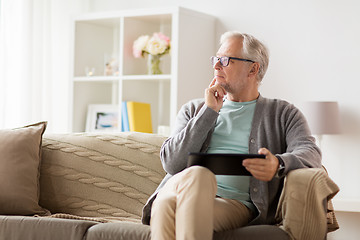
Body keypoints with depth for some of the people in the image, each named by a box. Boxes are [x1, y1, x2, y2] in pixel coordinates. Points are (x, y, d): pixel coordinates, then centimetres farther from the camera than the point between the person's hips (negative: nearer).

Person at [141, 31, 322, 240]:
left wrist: (278, 165, -23)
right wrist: (209, 112, 6)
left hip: (237, 204, -2)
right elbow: (172, 163, 10)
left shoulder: (283, 114, 19)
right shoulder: (193, 110, 26)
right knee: (195, 175, -38)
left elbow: (311, 154, 0)